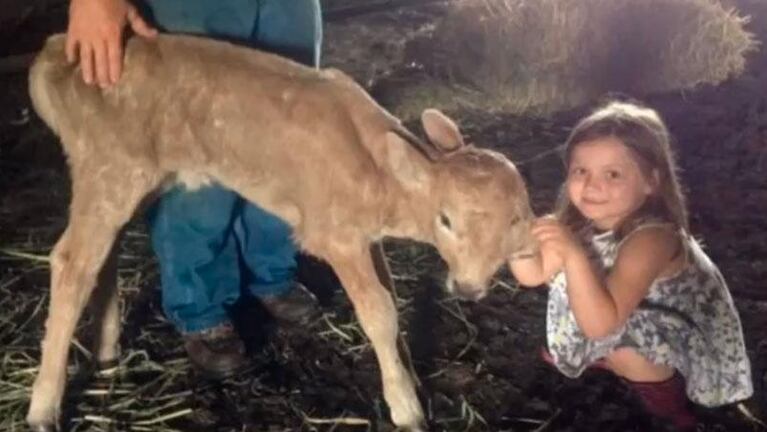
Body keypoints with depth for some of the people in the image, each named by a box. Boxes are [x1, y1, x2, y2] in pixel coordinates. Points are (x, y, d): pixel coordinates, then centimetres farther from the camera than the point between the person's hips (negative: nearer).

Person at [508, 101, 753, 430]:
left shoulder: (650, 239, -35)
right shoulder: (585, 219, -13)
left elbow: (600, 324, -41)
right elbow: (534, 274, -8)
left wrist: (573, 255, -52)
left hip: (688, 346, -8)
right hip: (645, 335, 8)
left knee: (623, 344, -30)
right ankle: (606, 359, 24)